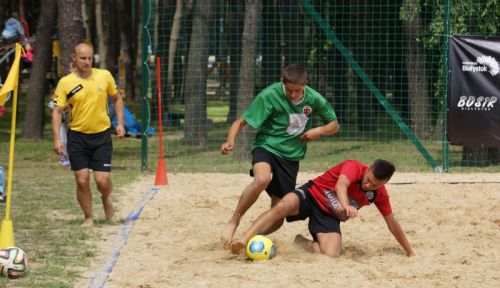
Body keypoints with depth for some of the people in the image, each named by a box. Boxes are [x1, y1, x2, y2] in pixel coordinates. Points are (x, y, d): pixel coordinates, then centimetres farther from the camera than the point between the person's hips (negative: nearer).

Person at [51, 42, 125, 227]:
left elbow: (116, 98, 14)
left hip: (102, 135, 1)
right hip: (77, 137, 0)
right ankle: (88, 217, 15)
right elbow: (57, 111, -6)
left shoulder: (104, 76, -1)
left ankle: (106, 199, 27)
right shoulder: (65, 83, -6)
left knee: (102, 180, -7)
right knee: (82, 180, -3)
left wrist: (120, 123, 5)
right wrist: (57, 139, -15)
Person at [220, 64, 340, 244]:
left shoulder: (313, 99, -4)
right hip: (266, 146, -4)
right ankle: (233, 221, -20)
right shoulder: (270, 95, -15)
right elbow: (242, 121, -13)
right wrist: (230, 141, -32)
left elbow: (334, 125, 10)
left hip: (291, 157, 4)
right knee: (262, 179, -39)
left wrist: (319, 131, -12)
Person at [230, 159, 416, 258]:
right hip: (312, 195, -4)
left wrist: (410, 252, 10)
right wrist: (346, 205, -65)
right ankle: (243, 242, -46)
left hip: (329, 216, 4)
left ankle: (302, 243, 5)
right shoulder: (354, 167, -21)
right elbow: (341, 184, -43)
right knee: (282, 207, -37)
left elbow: (392, 223, 8)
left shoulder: (380, 194, -5)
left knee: (332, 254, -25)